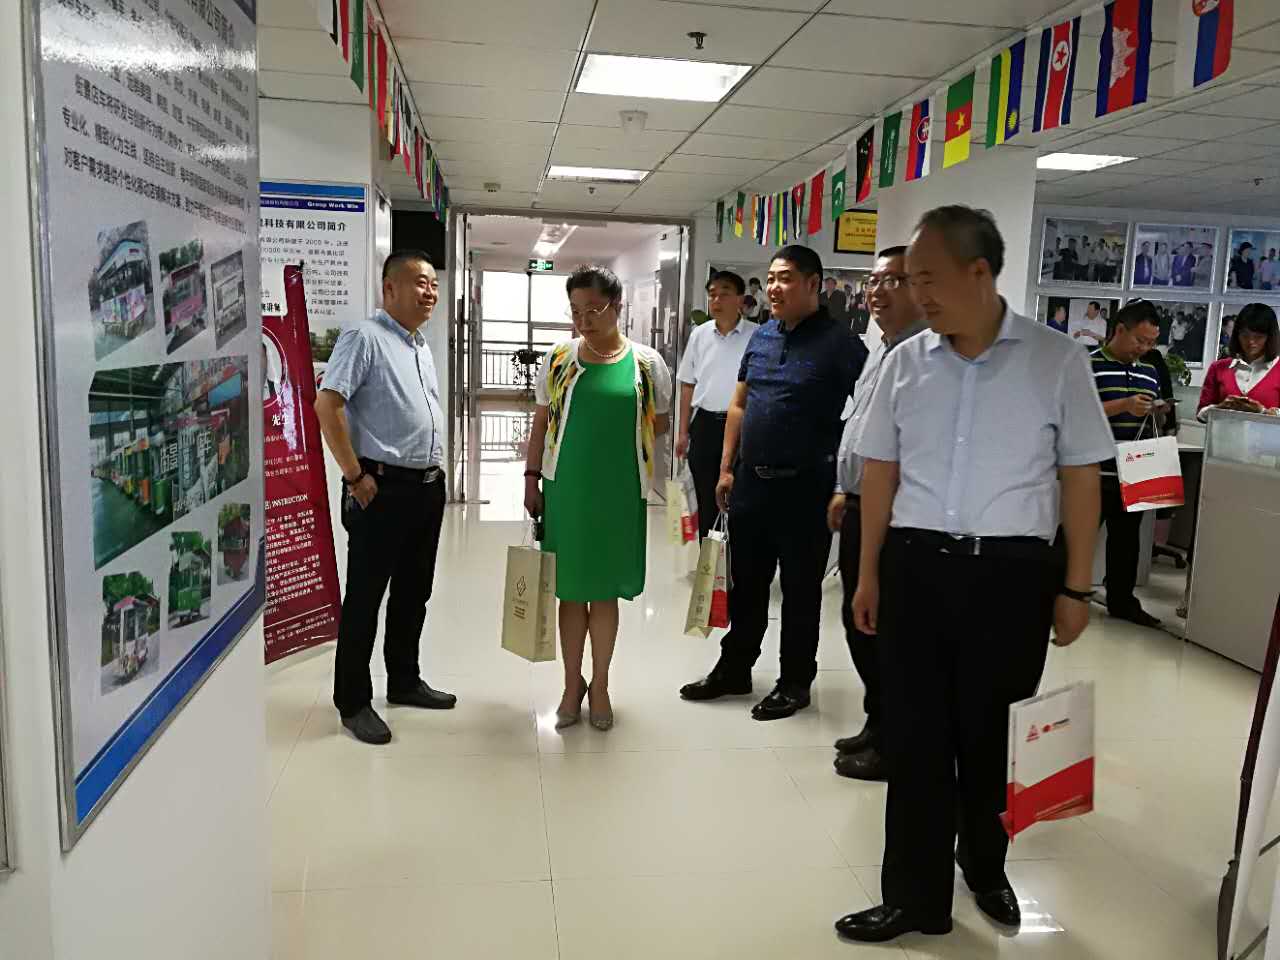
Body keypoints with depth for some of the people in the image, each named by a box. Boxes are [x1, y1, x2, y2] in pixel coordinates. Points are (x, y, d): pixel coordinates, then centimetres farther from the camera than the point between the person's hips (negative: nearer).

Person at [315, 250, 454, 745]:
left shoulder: (422, 347, 16)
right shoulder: (364, 337, -10)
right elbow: (327, 405, -18)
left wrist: (436, 470, 16)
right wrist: (355, 476, -18)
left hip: (428, 486, 8)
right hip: (382, 488, -8)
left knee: (413, 592, 17)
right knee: (365, 597, 1)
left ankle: (404, 681, 32)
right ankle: (354, 702, 12)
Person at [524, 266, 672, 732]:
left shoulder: (647, 363, -1)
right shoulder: (558, 358, 2)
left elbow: (659, 424, 9)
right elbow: (541, 422, 8)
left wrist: (622, 441, 0)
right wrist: (532, 476, 4)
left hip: (621, 493, -1)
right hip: (566, 490, 1)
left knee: (605, 590, 10)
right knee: (571, 590, 9)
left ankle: (600, 687, 26)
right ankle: (572, 686, 25)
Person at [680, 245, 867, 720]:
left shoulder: (838, 342, -9)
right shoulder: (761, 336, 9)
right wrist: (727, 469, 11)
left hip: (805, 487, -6)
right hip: (751, 481, 6)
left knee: (800, 590, 8)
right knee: (745, 583, 16)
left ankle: (794, 684, 22)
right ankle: (733, 670, 31)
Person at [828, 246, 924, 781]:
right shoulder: (879, 351, 17)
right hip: (858, 509, 10)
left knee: (883, 630, 0)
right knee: (858, 623, 18)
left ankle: (891, 742, 17)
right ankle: (877, 724, 34)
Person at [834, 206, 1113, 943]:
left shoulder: (1056, 360, -3)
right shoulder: (906, 362, 4)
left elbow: (1081, 477, 0)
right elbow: (881, 471, 9)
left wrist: (1075, 587, -1)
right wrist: (869, 573, 9)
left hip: (1012, 573, -2)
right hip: (916, 566, 2)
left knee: (992, 736, 13)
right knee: (915, 736, 8)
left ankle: (986, 867, 41)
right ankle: (917, 896, 25)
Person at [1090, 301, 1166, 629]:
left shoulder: (1149, 372, 14)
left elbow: (1152, 419, 22)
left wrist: (1157, 413, -2)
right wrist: (1124, 406, -23)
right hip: (1095, 472, -7)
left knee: (1127, 538, 14)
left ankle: (1122, 600, 24)